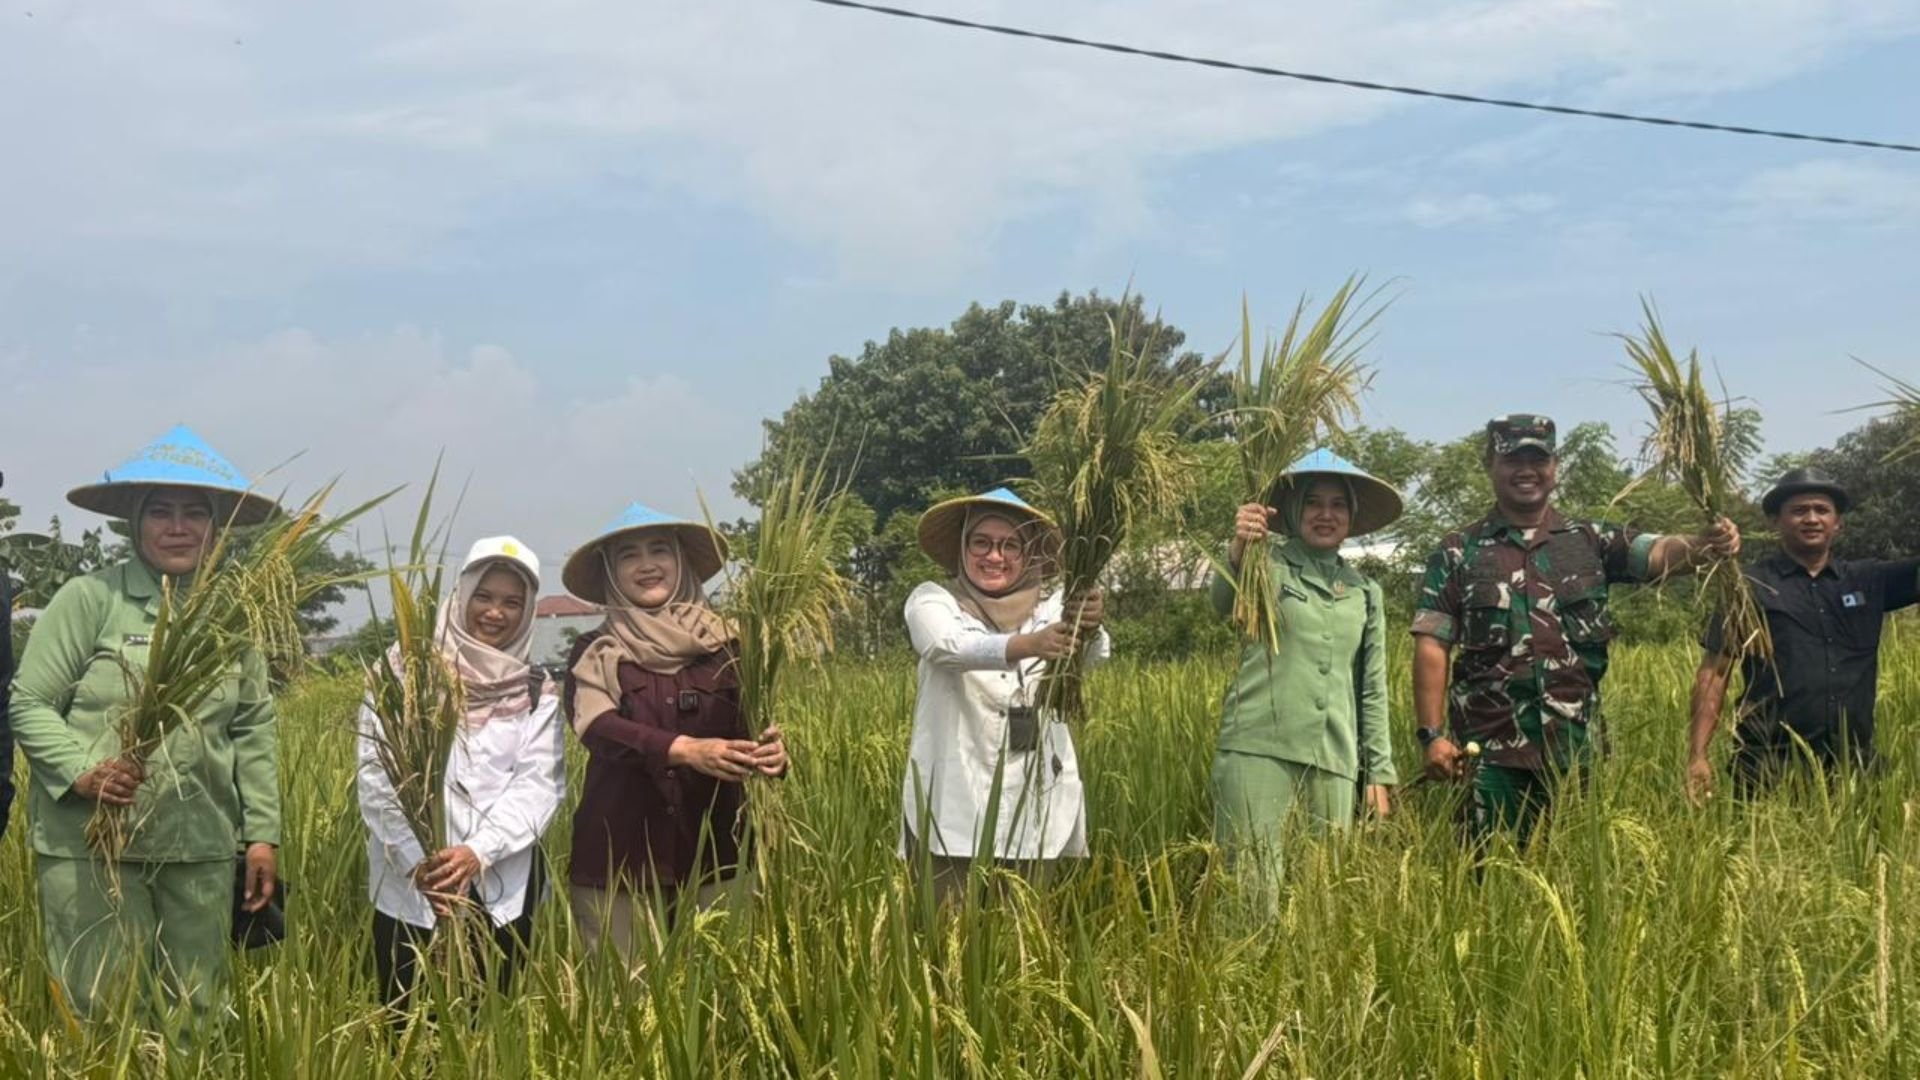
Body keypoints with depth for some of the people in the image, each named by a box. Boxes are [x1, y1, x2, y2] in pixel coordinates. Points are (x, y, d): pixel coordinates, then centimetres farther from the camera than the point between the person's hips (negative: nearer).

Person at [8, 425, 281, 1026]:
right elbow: (28, 704, -3)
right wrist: (81, 769, -19)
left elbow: (254, 729, 11)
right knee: (99, 1014, 2)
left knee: (197, 1014, 10)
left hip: (203, 848, 4)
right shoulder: (89, 599, -5)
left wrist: (263, 832, 8)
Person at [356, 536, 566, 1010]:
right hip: (408, 885, -1)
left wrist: (478, 851, -18)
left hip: (503, 888, 1)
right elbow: (376, 773, -4)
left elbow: (539, 785, -2)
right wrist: (418, 861, -15)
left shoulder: (538, 692, 8)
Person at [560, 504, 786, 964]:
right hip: (617, 858, 0)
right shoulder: (594, 653, 3)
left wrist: (774, 751, -26)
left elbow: (757, 723, -2)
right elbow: (598, 727, -13)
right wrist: (684, 750, -29)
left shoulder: (725, 643, 5)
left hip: (714, 853, 1)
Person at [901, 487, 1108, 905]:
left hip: (1035, 805, 2)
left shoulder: (1052, 607, 5)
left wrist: (1089, 629, -39)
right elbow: (949, 647, -21)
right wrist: (1028, 644, -39)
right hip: (953, 804, -2)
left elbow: (1094, 654, -15)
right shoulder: (933, 600, 0)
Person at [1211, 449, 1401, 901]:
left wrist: (1379, 773, 13)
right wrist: (1238, 551, -40)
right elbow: (1224, 605, -19)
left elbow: (1373, 689, 19)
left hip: (1334, 761, 4)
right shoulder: (1268, 564, 4)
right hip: (1259, 750, -4)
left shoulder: (1365, 592, 17)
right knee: (1253, 881, -9)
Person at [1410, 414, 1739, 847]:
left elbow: (1662, 553, -7)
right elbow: (1431, 647, -1)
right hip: (1491, 749, -2)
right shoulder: (1458, 553, 4)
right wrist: (1433, 735, -10)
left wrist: (1706, 544, -30)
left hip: (1574, 746, 2)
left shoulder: (1590, 541, 10)